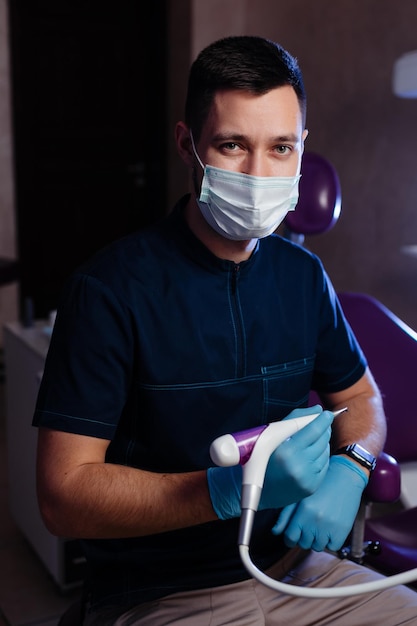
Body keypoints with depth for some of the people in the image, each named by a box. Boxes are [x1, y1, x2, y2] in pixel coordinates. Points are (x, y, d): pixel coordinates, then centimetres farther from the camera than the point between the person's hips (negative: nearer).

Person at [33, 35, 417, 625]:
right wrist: (231, 489, -29)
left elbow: (359, 395, 16)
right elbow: (63, 493, -16)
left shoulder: (303, 275, 4)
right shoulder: (110, 289, -15)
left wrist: (348, 471, -6)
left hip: (289, 565, 6)